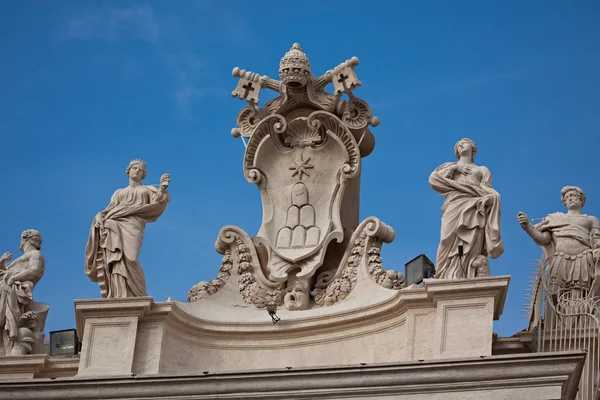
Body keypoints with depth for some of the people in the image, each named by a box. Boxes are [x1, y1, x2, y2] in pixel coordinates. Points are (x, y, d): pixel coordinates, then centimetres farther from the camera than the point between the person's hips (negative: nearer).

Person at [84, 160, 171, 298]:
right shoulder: (119, 193, 33)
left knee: (127, 257, -27)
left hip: (132, 226, -3)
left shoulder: (147, 190, 25)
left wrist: (162, 188, -14)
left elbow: (157, 201, 5)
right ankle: (118, 297, -26)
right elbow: (110, 209, 18)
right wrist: (100, 216, -3)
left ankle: (135, 297, -32)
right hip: (114, 226, 3)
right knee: (115, 259, -19)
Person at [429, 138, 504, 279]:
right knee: (451, 252, -16)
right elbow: (433, 178, 9)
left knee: (473, 252, -16)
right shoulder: (450, 167, 29)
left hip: (473, 214, 0)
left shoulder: (482, 170, 27)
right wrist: (455, 168, 4)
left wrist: (488, 198, -12)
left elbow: (489, 193, 11)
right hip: (453, 212, 0)